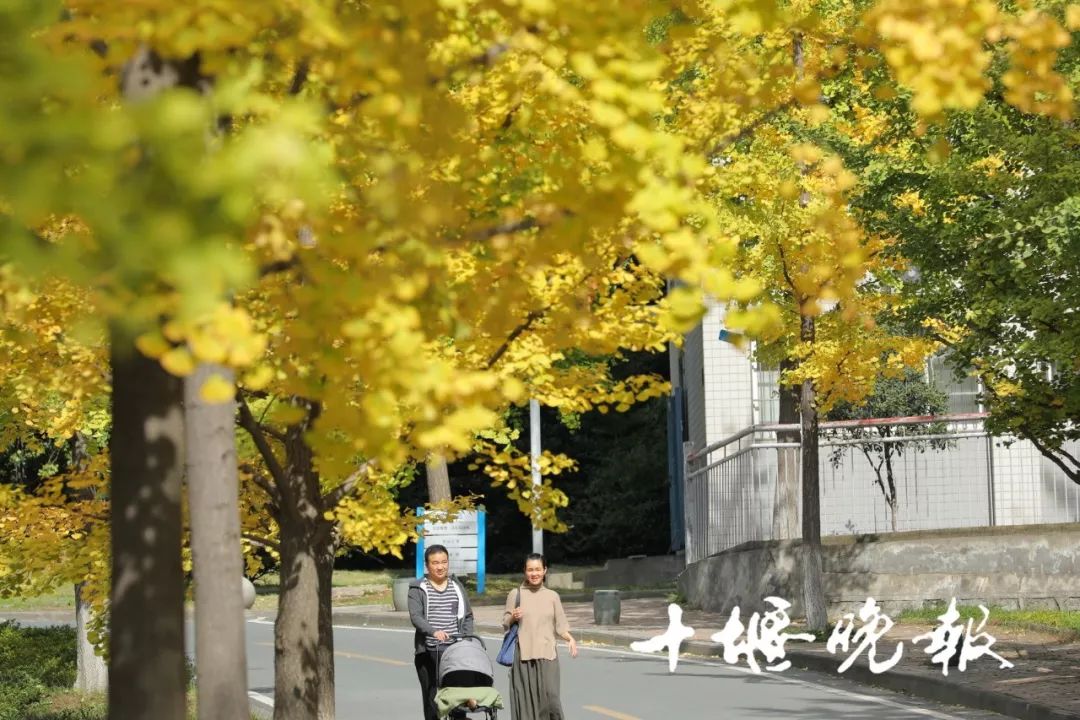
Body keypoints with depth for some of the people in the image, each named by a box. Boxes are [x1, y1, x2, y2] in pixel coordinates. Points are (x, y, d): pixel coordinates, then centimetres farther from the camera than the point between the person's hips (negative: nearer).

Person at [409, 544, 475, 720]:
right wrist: (434, 631, -28)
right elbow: (415, 617, -10)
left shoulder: (457, 587, 14)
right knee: (431, 695, -2)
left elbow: (468, 617, 15)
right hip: (428, 651, -2)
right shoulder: (418, 588, 4)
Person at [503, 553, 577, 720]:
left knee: (550, 696, -10)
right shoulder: (515, 594, 5)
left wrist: (570, 639, -8)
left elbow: (560, 625, 9)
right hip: (523, 655, -1)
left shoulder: (552, 596, 10)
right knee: (526, 698, -4)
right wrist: (513, 618, -12)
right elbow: (505, 624, 9)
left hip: (547, 655, 1)